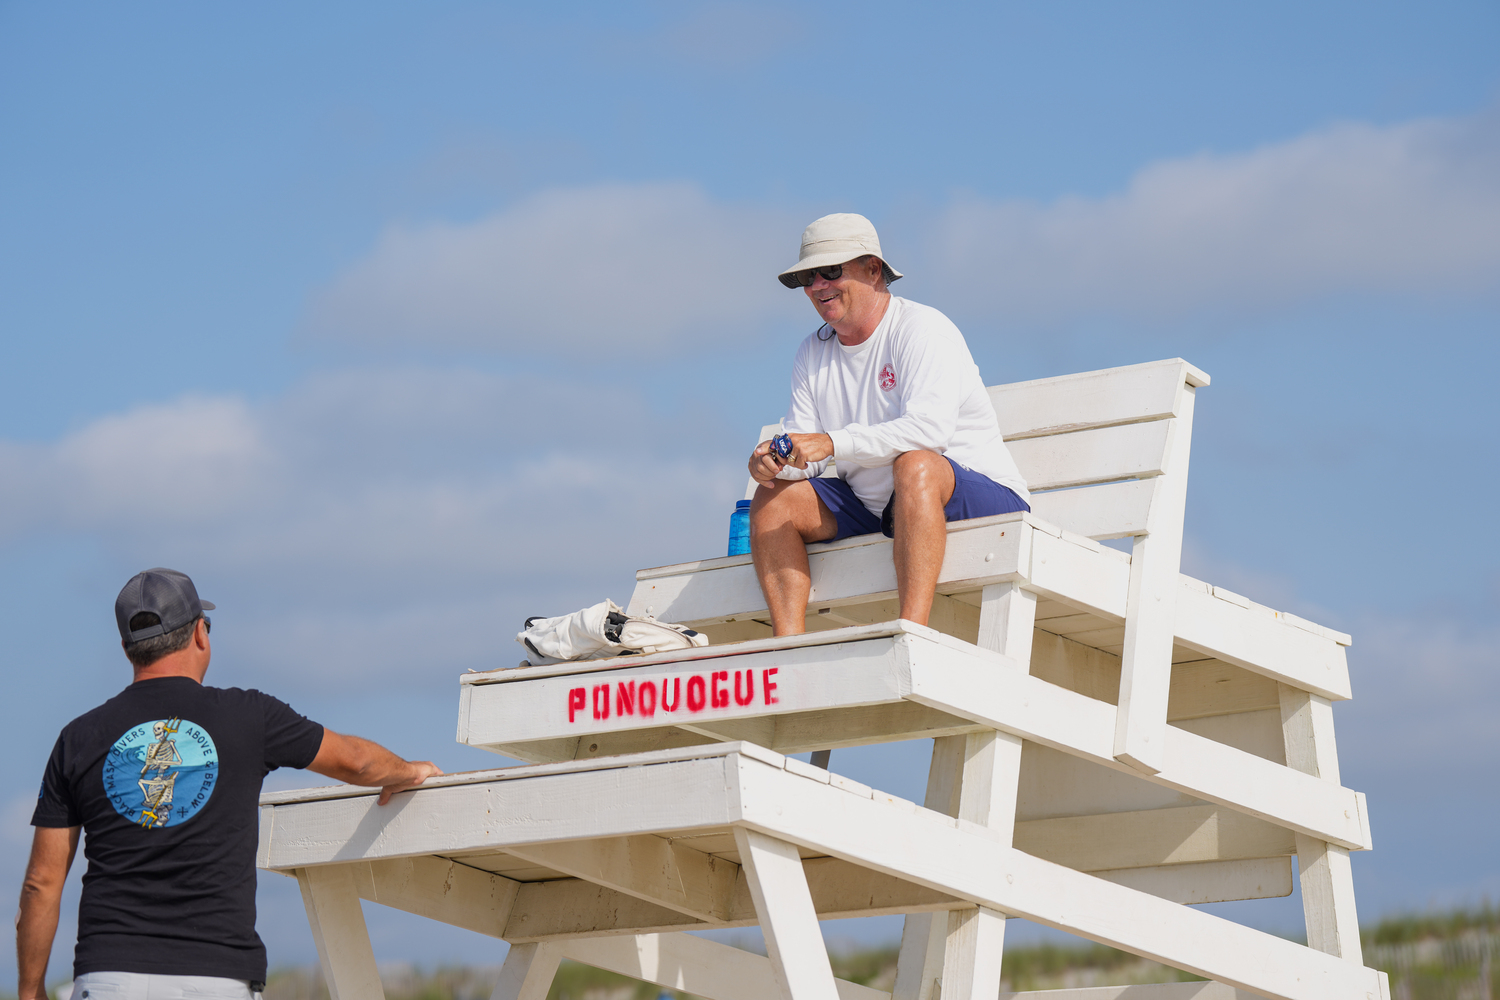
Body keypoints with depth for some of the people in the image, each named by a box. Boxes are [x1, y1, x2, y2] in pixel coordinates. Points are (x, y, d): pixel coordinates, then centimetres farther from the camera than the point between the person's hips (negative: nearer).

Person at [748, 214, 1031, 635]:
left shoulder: (922, 328, -12)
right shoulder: (813, 354, 12)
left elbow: (930, 428, -28)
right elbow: (803, 450, 6)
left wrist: (833, 443, -34)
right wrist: (773, 461, -19)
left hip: (980, 495, -7)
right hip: (873, 509, 7)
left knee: (915, 465, -38)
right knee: (775, 498, -8)